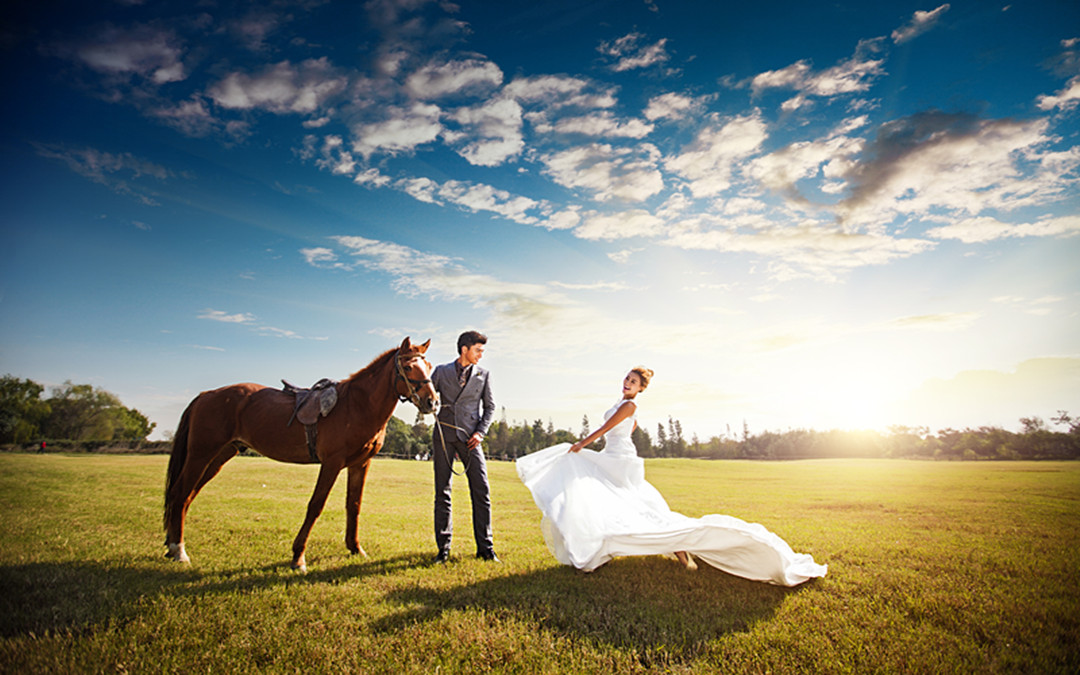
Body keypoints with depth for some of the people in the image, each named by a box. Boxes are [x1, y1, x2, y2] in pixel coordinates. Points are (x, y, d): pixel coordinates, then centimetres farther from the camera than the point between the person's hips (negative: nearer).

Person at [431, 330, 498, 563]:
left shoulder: (483, 375, 10)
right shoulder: (441, 371, 8)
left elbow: (490, 406, 12)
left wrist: (481, 432, -1)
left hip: (469, 438, 1)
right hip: (444, 435, 0)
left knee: (481, 490, -4)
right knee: (442, 491, 2)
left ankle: (485, 547, 6)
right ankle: (443, 548, 12)